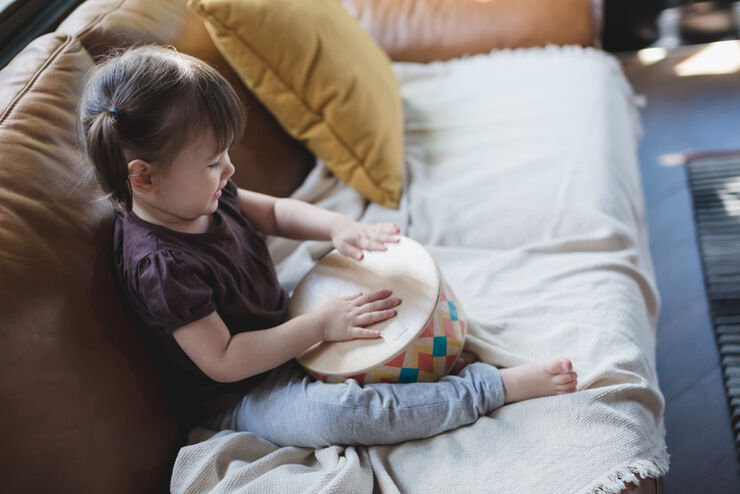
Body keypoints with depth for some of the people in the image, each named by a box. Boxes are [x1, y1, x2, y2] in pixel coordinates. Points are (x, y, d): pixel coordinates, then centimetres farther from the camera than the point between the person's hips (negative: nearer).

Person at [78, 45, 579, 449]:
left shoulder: (199, 194, -8)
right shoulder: (159, 266, -33)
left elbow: (273, 211, 8)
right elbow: (222, 362, -30)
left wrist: (340, 227, -12)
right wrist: (320, 326, -27)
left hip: (278, 322, 10)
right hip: (239, 395, -9)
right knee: (332, 413, -34)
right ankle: (497, 386, -29)